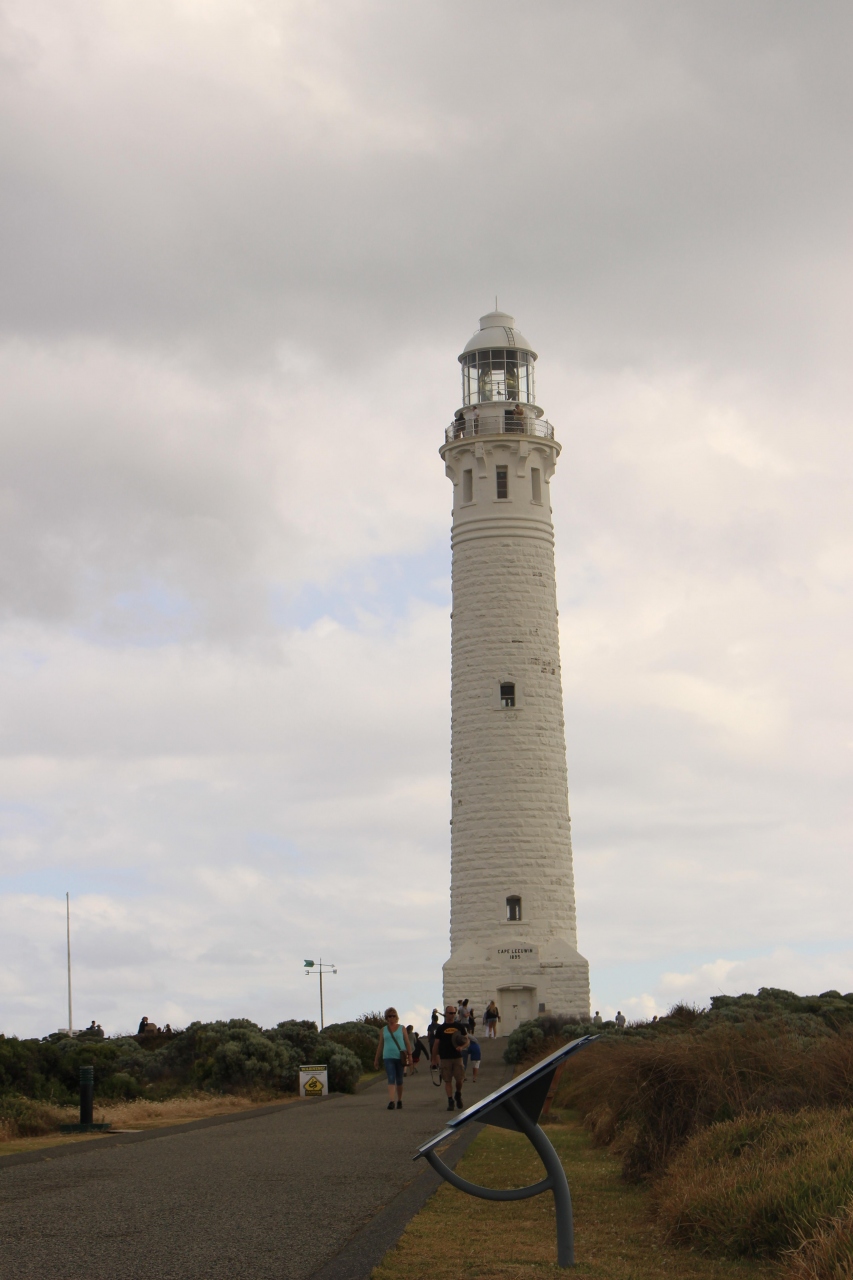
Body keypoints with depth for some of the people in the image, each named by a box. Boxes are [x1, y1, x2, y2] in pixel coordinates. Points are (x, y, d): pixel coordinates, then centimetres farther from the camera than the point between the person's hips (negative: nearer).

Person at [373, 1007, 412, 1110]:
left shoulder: (402, 1028, 6)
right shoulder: (384, 1030, 10)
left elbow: (407, 1043, 3)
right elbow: (380, 1045, 14)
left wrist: (410, 1055, -8)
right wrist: (376, 1059, 14)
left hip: (400, 1057, 0)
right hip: (388, 1057, 0)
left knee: (399, 1080, 9)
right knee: (391, 1080, -13)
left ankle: (399, 1101, 23)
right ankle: (391, 1102, -22)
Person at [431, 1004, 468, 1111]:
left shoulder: (459, 1026, 9)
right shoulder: (441, 1028, 6)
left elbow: (467, 1041, 10)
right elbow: (436, 1044, 9)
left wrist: (462, 1047, -12)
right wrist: (433, 1059, 8)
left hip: (457, 1057, 0)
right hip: (445, 1058, 0)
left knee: (459, 1079, -5)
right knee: (448, 1080, -1)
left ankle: (458, 1095, 22)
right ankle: (450, 1101, 5)